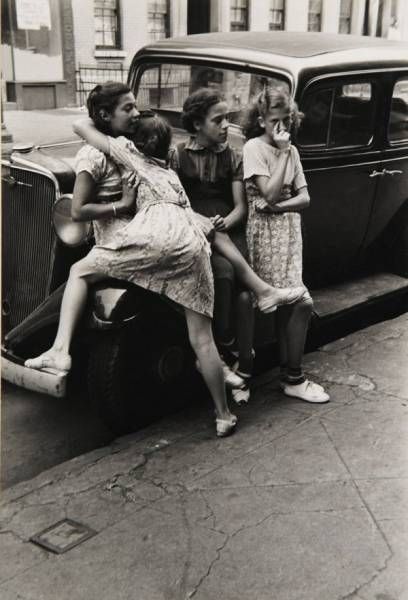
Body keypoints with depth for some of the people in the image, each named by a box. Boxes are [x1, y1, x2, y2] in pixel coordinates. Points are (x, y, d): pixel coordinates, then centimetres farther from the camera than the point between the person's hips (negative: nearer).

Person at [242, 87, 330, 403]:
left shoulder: (291, 150, 12)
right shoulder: (254, 147, -7)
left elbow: (304, 197, 5)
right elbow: (269, 193, -17)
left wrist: (278, 206, -14)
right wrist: (283, 152, -12)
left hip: (289, 227, 6)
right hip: (266, 231, -6)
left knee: (287, 304, 6)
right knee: (301, 302, -12)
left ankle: (289, 374, 17)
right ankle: (293, 378, 1)